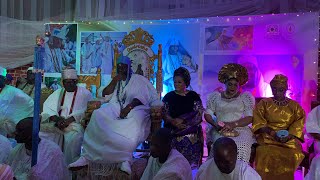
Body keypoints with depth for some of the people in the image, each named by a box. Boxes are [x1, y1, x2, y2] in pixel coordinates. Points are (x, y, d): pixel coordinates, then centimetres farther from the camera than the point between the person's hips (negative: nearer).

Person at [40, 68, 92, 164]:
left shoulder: (84, 93, 7)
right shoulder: (58, 93, 20)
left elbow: (86, 110, -9)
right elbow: (47, 108, 7)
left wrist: (69, 120, -20)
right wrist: (56, 119, -14)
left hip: (75, 123, -4)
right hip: (57, 123, 4)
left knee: (73, 136, -34)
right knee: (42, 132, -22)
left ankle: (70, 163, -19)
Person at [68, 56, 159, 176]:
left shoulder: (138, 79, 13)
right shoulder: (116, 81, 29)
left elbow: (142, 96, -4)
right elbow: (105, 95, 16)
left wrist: (129, 106, -20)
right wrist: (114, 81, 5)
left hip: (134, 109, -4)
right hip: (115, 109, 4)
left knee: (134, 121, -42)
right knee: (98, 116, -29)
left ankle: (125, 159, -46)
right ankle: (87, 156, -32)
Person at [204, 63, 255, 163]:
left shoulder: (246, 97, 11)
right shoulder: (215, 96, 16)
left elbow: (250, 118, 3)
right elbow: (207, 114, 11)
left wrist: (234, 124, -13)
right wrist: (215, 124, -10)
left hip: (240, 130, 0)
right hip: (219, 130, 1)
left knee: (241, 146, -33)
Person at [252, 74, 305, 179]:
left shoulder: (295, 106, 14)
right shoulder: (264, 103, 11)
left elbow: (299, 124, 3)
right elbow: (258, 123, 1)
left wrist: (289, 135, -15)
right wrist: (271, 132, -16)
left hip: (288, 139, 1)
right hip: (267, 138, -1)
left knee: (291, 155, -29)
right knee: (266, 154, -31)